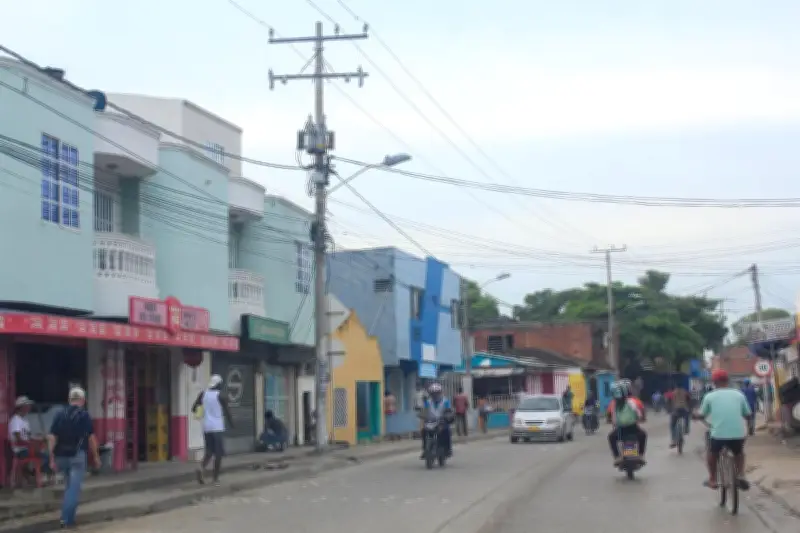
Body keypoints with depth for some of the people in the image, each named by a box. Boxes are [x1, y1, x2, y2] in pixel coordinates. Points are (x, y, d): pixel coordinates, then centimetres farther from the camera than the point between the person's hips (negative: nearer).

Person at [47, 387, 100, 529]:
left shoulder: (60, 415, 6)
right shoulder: (84, 415, -5)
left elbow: (51, 438, 2)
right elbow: (91, 438, -6)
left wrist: (52, 459, 4)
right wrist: (95, 456, 5)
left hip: (62, 456, 5)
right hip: (77, 456, -5)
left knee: (68, 486, 21)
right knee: (74, 488, -3)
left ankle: (67, 516, 26)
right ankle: (67, 519, -9)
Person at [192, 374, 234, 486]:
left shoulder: (203, 394, 6)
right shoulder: (221, 396, -6)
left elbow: (194, 408, 7)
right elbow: (227, 412, -5)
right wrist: (231, 424, 11)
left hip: (206, 427, 4)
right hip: (218, 427, -4)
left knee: (209, 451, 14)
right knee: (218, 453, 4)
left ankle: (202, 466, -14)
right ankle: (216, 478, 3)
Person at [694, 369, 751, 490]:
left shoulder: (710, 396, 4)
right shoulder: (739, 394, 8)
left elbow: (702, 415, 8)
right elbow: (747, 414, 15)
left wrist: (695, 415, 29)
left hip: (718, 433, -1)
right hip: (739, 433, 1)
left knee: (712, 452, 30)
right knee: (738, 452, 32)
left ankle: (712, 480, 28)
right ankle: (741, 476, 14)